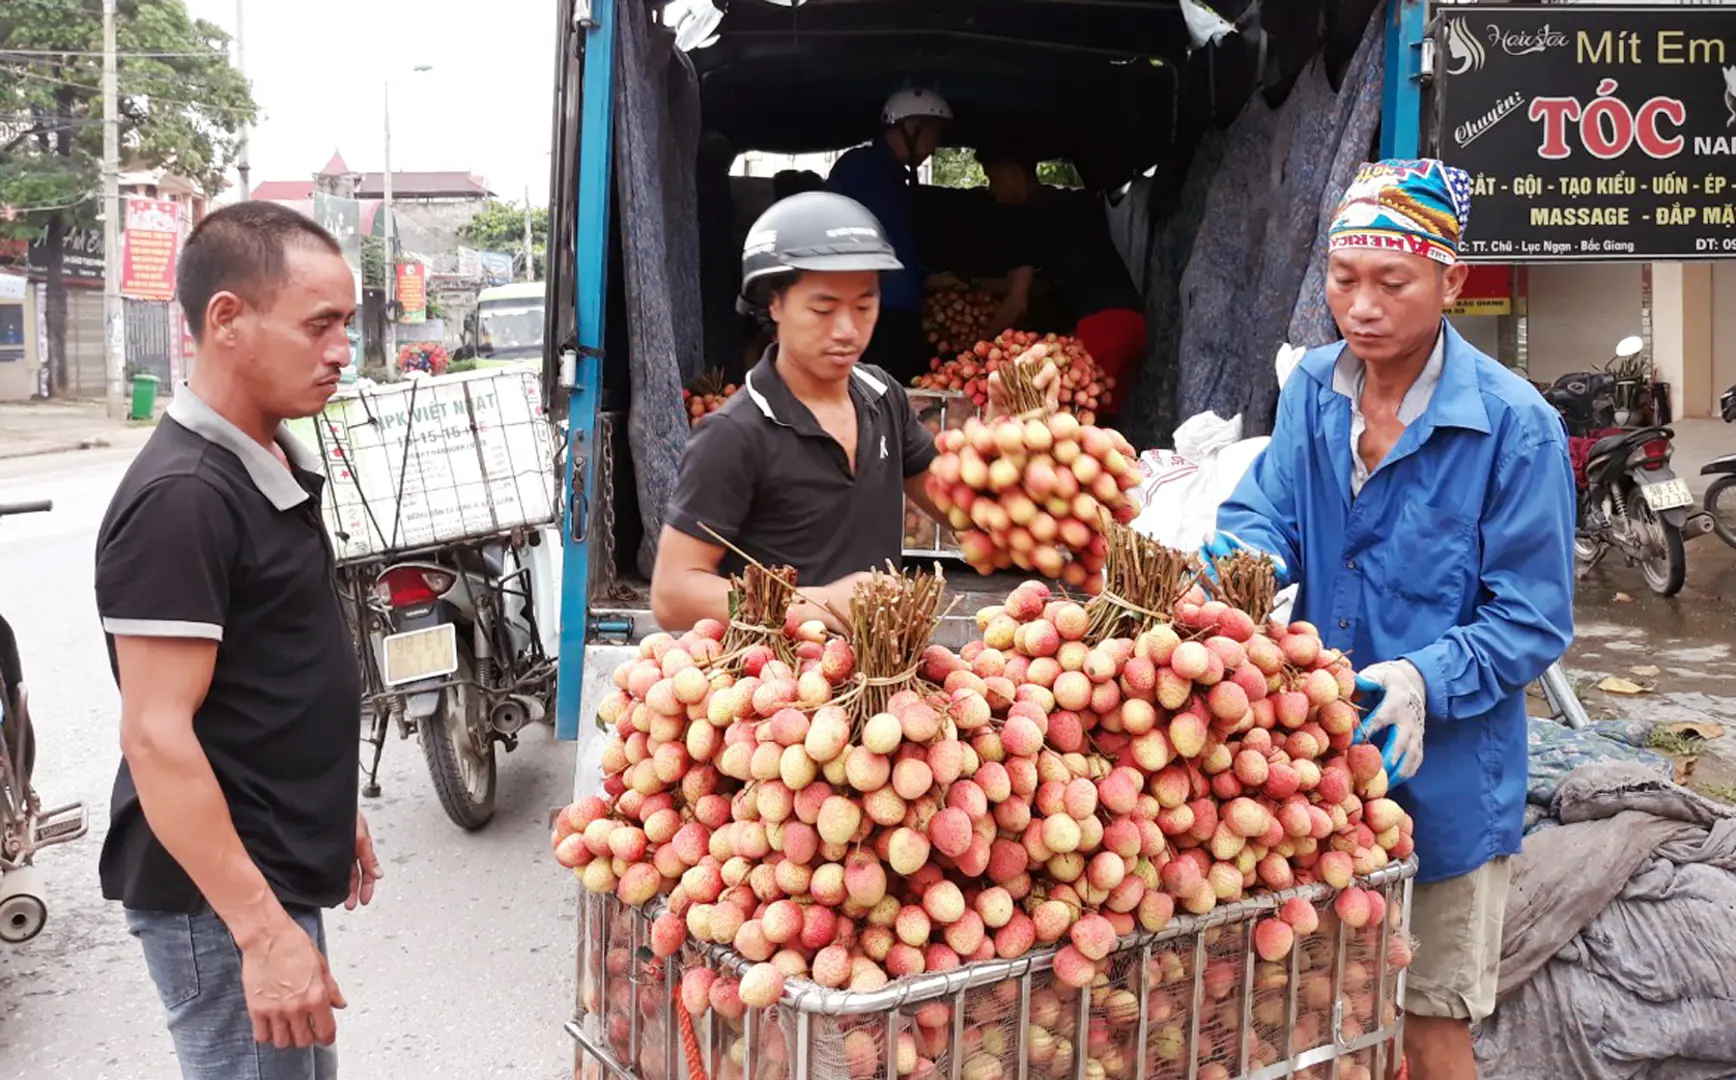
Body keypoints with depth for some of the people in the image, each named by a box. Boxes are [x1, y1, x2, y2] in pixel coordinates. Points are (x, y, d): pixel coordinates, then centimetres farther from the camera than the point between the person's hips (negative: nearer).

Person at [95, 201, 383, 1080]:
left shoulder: (274, 461, 8)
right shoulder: (180, 497, -22)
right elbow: (157, 736, -24)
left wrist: (331, 809, 20)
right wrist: (263, 931, -25)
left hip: (277, 870, 9)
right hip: (219, 895, -9)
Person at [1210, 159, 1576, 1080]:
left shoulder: (1515, 425, -15)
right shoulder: (1314, 388, 0)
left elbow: (1532, 620, -13)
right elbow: (1264, 512, -4)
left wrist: (1425, 682, -29)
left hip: (1442, 778, -4)